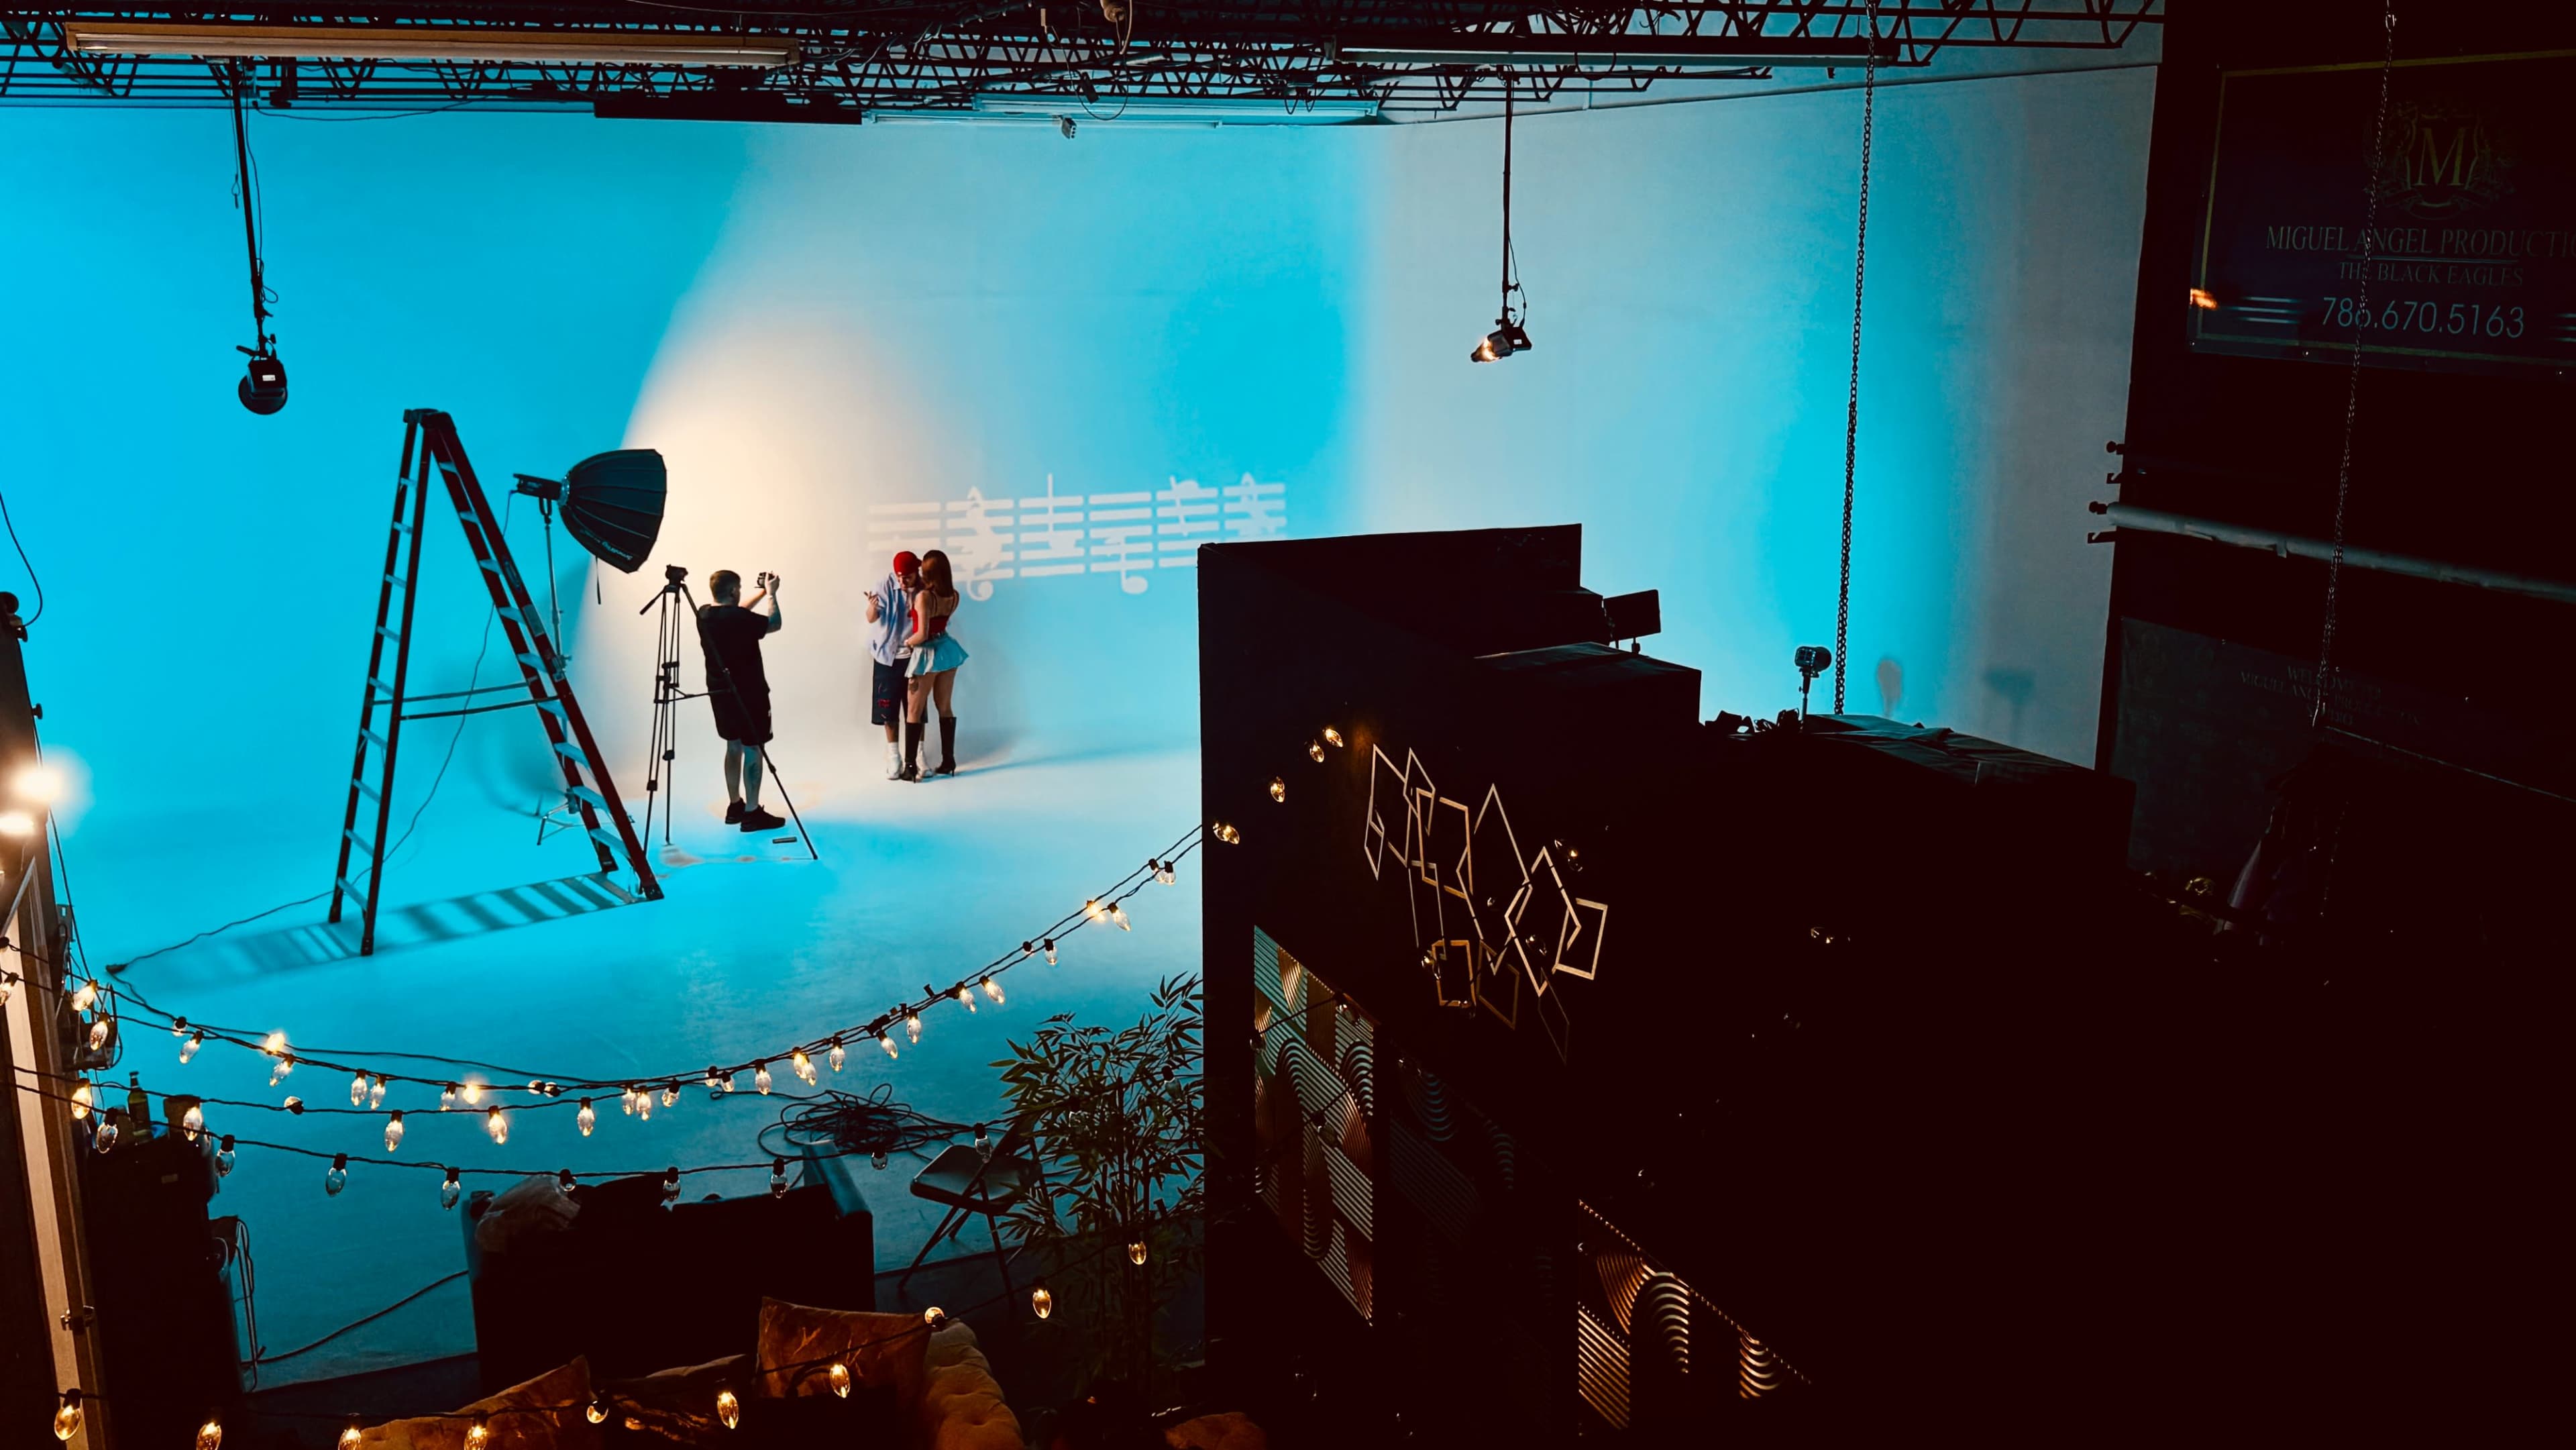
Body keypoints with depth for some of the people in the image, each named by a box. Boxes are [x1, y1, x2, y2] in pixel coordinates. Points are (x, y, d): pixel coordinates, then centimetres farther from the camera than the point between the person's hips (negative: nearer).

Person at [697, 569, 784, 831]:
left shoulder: (704, 615, 1)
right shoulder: (739, 618, -22)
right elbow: (775, 624, -6)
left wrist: (762, 593, 23)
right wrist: (772, 594, 6)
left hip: (720, 691, 8)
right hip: (747, 692, -8)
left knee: (734, 746, 17)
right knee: (752, 749, -3)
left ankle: (734, 806, 23)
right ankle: (752, 813, -2)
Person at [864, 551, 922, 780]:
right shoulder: (886, 584, -13)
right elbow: (872, 618, -20)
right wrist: (872, 606, -42)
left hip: (914, 655, 0)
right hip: (888, 655, 0)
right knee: (889, 707, 3)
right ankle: (894, 756, 14)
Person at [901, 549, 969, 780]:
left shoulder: (924, 596, -23)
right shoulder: (954, 596, -2)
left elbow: (922, 635, -26)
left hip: (928, 654, -6)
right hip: (947, 649, 6)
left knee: (915, 710, 3)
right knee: (945, 708, 15)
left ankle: (910, 766, 2)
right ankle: (948, 761, 17)